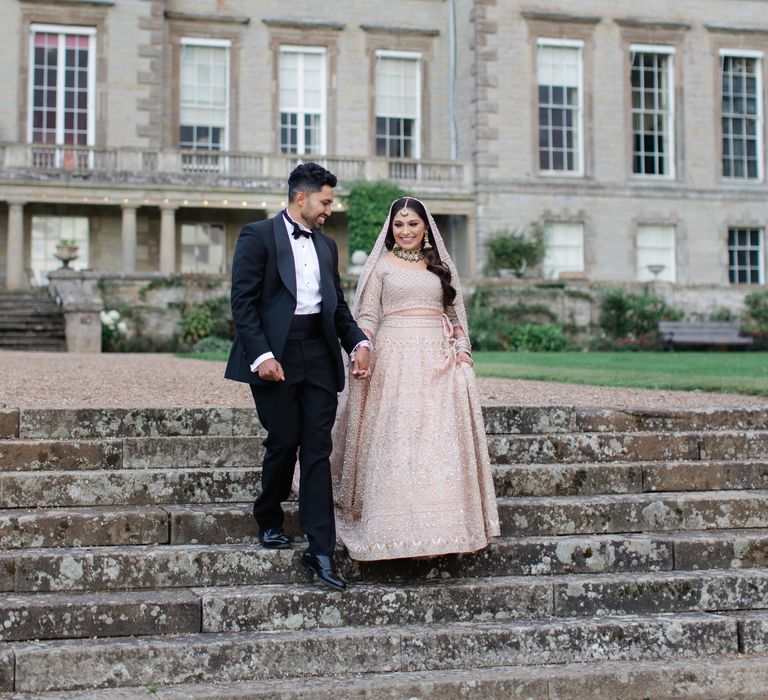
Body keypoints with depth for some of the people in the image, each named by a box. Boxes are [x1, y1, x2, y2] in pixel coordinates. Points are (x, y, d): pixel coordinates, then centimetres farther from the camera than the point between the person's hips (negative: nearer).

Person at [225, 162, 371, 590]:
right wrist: (261, 354, -17)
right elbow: (243, 301, -7)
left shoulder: (327, 246, 18)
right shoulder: (258, 236, -1)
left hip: (319, 357, 5)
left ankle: (320, 550, -2)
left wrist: (357, 341, 1)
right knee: (284, 443, 0)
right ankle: (270, 519, 27)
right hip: (276, 356, -5)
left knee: (318, 450, -1)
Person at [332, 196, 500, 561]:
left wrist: (462, 349, 4)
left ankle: (443, 524, 4)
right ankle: (394, 526, -3)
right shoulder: (381, 264, 8)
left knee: (440, 442, -2)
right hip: (395, 358, -3)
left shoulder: (441, 266, 18)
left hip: (438, 360, 3)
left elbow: (456, 313, 19)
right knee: (395, 440, -8)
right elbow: (367, 316, 3)